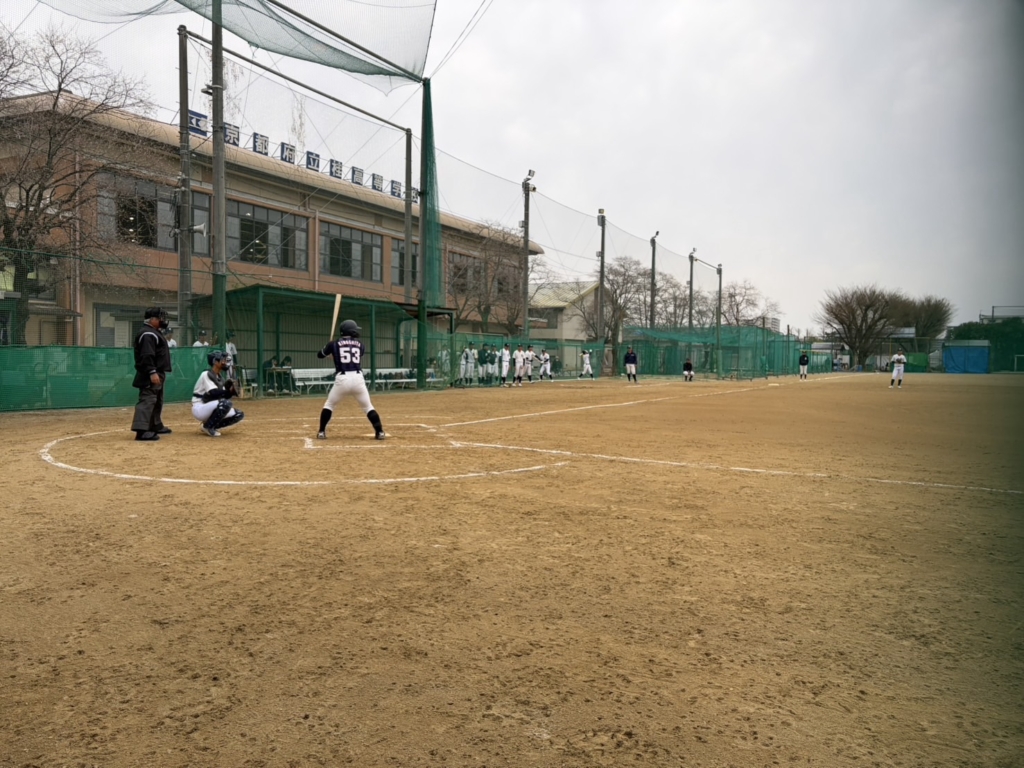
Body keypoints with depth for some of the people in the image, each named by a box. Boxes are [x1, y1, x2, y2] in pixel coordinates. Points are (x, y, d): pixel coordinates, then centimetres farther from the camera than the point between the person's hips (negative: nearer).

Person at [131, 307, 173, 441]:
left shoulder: (153, 332, 19)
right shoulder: (147, 333, -16)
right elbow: (146, 356, -24)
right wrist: (152, 372, -29)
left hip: (157, 373, 12)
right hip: (150, 374, -12)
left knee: (157, 401, 20)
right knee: (147, 400, -17)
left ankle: (156, 426, 32)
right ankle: (141, 430, -22)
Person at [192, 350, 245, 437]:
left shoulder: (220, 377, 11)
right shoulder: (206, 374, -14)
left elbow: (223, 396, 4)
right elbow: (213, 393, -26)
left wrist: (230, 391, -14)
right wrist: (228, 390, -25)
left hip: (210, 408, 8)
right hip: (199, 409, -8)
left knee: (239, 415, 0)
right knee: (226, 403, -33)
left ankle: (212, 426, 5)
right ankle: (208, 427, -15)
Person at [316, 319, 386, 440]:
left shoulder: (334, 344, 9)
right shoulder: (360, 345, 13)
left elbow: (320, 355, 23)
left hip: (342, 379, -1)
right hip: (358, 379, 1)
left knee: (329, 405, 18)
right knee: (368, 407, 13)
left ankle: (321, 432, 14)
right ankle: (380, 432, 7)